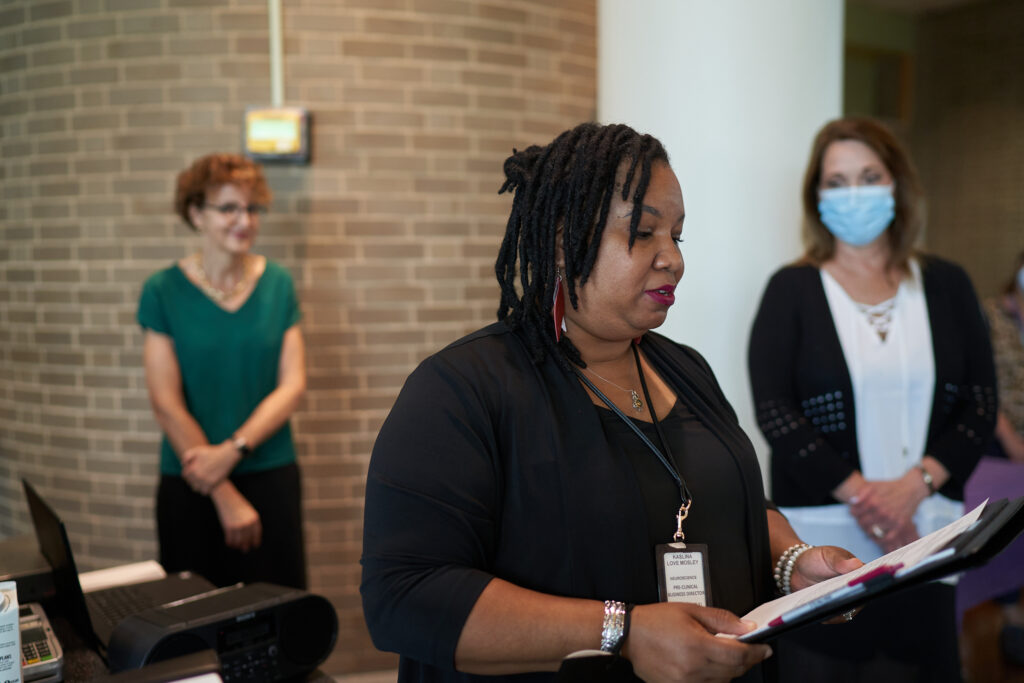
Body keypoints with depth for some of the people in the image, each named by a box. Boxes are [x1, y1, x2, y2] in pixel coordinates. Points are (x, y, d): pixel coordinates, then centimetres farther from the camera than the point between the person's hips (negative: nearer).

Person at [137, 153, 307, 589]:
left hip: (271, 474, 2)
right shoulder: (163, 291, -4)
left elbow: (293, 385, -2)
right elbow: (166, 403, -8)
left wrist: (232, 449, -16)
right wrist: (226, 497, -12)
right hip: (190, 485, -1)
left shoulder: (278, 284, 3)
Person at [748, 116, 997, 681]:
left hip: (922, 531, 2)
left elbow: (981, 404, 5)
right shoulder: (791, 290, 2)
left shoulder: (945, 286, 10)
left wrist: (914, 486, -9)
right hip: (821, 534, -2)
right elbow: (773, 410, -6)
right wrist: (859, 492, -14)